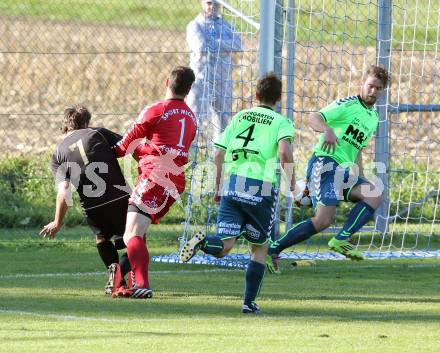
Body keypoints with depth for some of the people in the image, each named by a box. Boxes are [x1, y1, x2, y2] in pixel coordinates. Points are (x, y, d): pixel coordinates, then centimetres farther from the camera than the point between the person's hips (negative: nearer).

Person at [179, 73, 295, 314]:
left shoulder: (239, 117, 17)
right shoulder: (281, 122, 5)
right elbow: (285, 151, -16)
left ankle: (203, 242, -35)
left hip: (233, 185, 2)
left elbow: (219, 154, 12)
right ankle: (249, 302, 10)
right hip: (262, 190, -2)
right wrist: (291, 179, -2)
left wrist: (218, 186, 22)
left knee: (223, 247, -2)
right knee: (259, 249, 15)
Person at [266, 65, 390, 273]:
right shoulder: (348, 105, -4)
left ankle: (341, 240, -21)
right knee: (324, 219, -21)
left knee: (375, 196, -15)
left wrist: (362, 181, 28)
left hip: (344, 171, 8)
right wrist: (327, 130, -38)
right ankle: (274, 249, -11)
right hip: (325, 163, -8)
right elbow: (314, 118, -17)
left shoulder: (373, 118, 22)